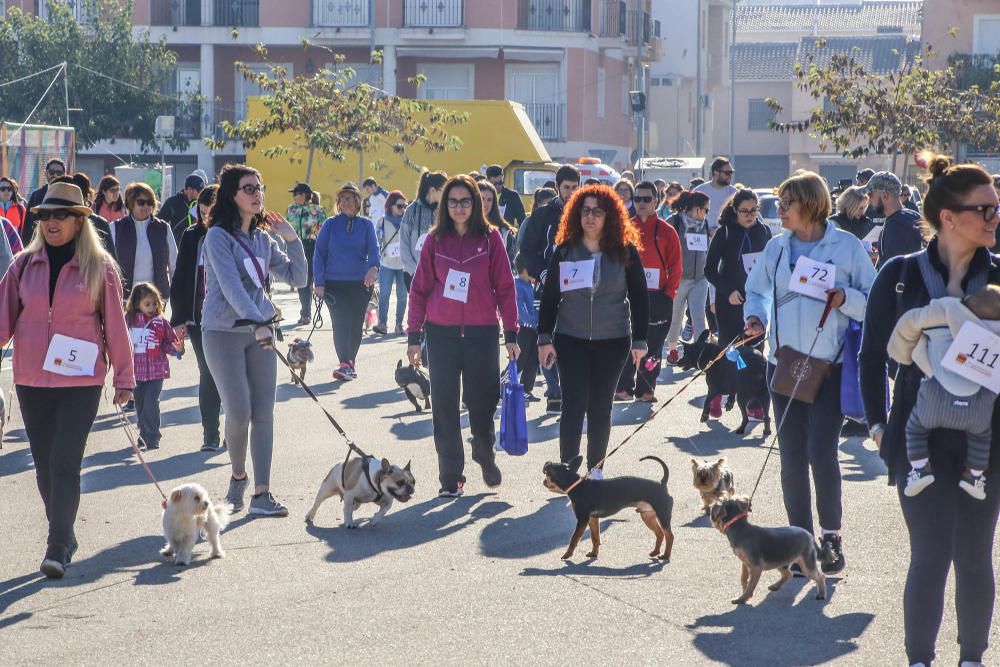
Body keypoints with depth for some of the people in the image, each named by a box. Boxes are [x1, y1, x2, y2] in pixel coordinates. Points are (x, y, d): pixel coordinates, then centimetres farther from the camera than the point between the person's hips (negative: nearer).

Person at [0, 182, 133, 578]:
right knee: (45, 465, 11)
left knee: (65, 464, -11)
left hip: (81, 381, -4)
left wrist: (124, 378, 4)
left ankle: (58, 549, -9)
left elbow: (115, 325, 2)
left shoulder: (99, 267, -1)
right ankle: (64, 536, 25)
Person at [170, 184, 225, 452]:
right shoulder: (192, 236, 4)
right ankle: (210, 435, 8)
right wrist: (178, 319, 3)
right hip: (199, 319, 2)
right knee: (208, 376, 3)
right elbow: (180, 279, 7)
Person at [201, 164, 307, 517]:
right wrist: (257, 322, -29)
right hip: (223, 331, -5)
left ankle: (261, 494, 0)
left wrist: (292, 241, 1)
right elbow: (230, 285, -19)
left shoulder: (263, 239, 12)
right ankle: (238, 476, 17)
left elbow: (297, 278, 14)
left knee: (263, 413, -1)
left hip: (260, 331, 6)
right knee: (239, 411, -9)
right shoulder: (218, 236, -7)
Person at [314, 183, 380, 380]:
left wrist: (373, 267, -30)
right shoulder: (330, 224, 4)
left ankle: (351, 361, 27)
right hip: (334, 283, -1)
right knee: (340, 321, -15)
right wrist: (319, 283, -4)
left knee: (356, 325, 9)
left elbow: (373, 249, -8)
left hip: (361, 283, 1)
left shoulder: (366, 225, 5)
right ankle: (345, 364, -22)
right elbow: (319, 254, 4)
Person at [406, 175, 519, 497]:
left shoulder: (490, 238, 1)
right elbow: (420, 288, 5)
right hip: (441, 334, 1)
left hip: (481, 333, -1)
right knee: (445, 406, 2)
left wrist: (511, 334, -2)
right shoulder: (436, 240, 4)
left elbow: (505, 287, 1)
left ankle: (486, 458, 31)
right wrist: (414, 336, 2)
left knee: (482, 402, 5)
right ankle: (450, 477, 10)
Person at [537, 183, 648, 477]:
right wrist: (544, 338, -2)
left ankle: (595, 467, 21)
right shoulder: (565, 251, 1)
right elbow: (549, 296, 4)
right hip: (571, 340, 0)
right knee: (573, 406, -6)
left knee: (600, 408, 8)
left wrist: (639, 341, -3)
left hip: (613, 342, 0)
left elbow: (639, 297, 2)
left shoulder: (625, 252, -1)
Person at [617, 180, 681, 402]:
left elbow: (675, 266, 4)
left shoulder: (666, 231, 3)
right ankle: (624, 387, 6)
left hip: (657, 298, -1)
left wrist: (669, 292, -3)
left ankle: (646, 390, 8)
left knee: (653, 345, 2)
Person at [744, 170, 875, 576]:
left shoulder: (847, 246, -4)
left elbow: (874, 300, -1)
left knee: (822, 451, -13)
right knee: (791, 457, 6)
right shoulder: (777, 246, 8)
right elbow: (757, 290, 18)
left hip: (830, 365, -4)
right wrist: (755, 316, -2)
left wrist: (846, 298, -19)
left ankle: (831, 535, 4)